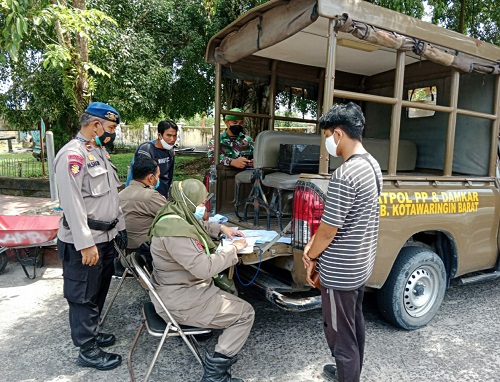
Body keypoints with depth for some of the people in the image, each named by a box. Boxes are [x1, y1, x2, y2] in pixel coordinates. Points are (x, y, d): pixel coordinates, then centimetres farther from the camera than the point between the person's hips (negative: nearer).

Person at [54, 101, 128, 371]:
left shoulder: (100, 151, 13)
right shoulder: (72, 155, -17)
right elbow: (72, 204, -23)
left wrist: (119, 227, 18)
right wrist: (86, 244, -23)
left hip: (105, 237, 9)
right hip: (84, 242, -9)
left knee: (98, 292, 21)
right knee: (83, 297, 6)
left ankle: (90, 333, 39)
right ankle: (88, 352, 20)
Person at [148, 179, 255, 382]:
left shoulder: (176, 216, 1)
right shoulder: (176, 230, -30)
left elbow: (200, 226, 24)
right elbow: (204, 268, -32)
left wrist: (221, 228, 10)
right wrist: (233, 248, -20)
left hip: (180, 288, 10)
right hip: (181, 301, -10)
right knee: (245, 314, -5)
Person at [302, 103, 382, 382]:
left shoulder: (344, 176, -27)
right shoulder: (372, 165, 3)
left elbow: (328, 230, -21)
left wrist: (311, 256, -3)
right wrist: (314, 244, 5)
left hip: (341, 271, -10)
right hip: (362, 264, 10)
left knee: (340, 334, 8)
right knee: (355, 323, 26)